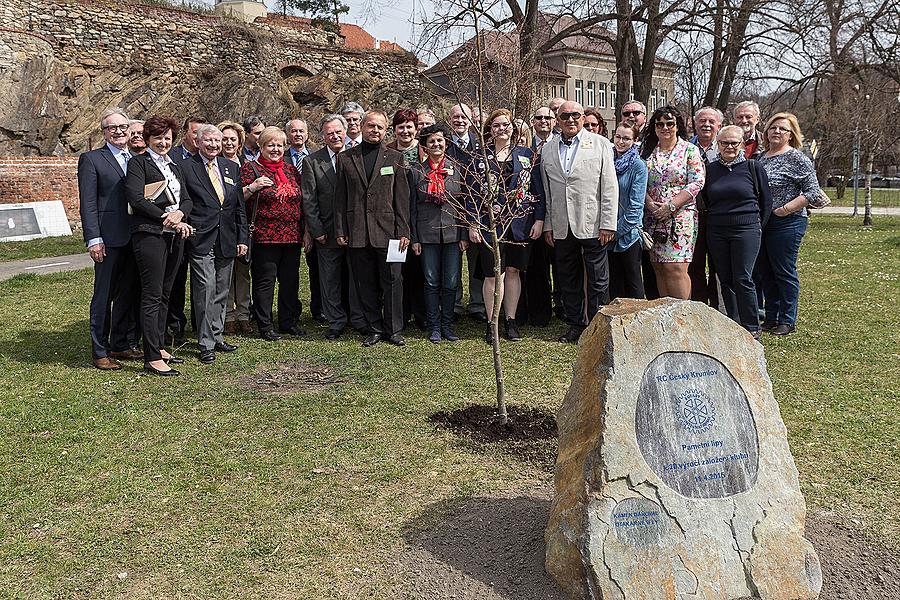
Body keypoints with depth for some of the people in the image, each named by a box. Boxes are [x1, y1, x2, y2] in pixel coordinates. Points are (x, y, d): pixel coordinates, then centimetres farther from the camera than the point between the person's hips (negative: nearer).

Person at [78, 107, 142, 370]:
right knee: (104, 296, 1)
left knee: (129, 294, 12)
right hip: (109, 239, -5)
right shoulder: (91, 159, 0)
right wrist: (94, 239, -13)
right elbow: (88, 204, -6)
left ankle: (122, 344, 24)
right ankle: (100, 352, 9)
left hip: (135, 238, 5)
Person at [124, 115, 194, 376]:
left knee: (164, 294, 12)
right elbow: (136, 199, -12)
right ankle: (152, 358, -4)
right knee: (152, 296, -7)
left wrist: (179, 213, -8)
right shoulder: (138, 163, -1)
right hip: (150, 235, -7)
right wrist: (167, 218, -13)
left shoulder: (175, 166, 20)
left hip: (175, 236, 7)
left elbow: (187, 200, 14)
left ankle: (159, 347, 21)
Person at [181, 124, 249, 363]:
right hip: (200, 240, -5)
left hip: (227, 241, 5)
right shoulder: (185, 167, -2)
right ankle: (206, 345, -1)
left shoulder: (231, 168, 14)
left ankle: (216, 336, 23)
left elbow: (240, 207, 14)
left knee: (222, 292, 11)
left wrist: (242, 238, 9)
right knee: (205, 290, -7)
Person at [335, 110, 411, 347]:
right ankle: (375, 329, 18)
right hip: (357, 233, 1)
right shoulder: (345, 158, 9)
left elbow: (402, 197, 3)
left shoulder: (394, 157, 6)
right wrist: (340, 230, 2)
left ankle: (393, 330, 13)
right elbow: (340, 197, 8)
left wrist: (403, 231, -4)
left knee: (392, 282, 1)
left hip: (387, 230, -1)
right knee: (366, 285, 7)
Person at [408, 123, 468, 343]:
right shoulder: (416, 171, 4)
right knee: (431, 282, 3)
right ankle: (434, 327, 13)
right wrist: (414, 238, 0)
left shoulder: (457, 169, 5)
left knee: (451, 283, 3)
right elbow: (412, 207, 5)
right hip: (427, 232, 0)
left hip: (453, 232, 1)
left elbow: (465, 202, 6)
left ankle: (447, 326, 15)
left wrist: (465, 234, 0)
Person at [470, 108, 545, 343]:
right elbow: (472, 191, 3)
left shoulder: (526, 154, 9)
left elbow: (538, 189, 8)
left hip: (520, 222, 2)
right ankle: (492, 323, 8)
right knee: (493, 274, -3)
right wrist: (472, 224, -4)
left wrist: (539, 219, -1)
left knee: (512, 271, 8)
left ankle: (511, 321, 18)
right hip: (490, 223, -1)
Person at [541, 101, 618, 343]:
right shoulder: (547, 150, 11)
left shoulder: (600, 144, 2)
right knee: (568, 280, 10)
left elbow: (610, 186, -3)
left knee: (598, 281, 3)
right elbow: (546, 190, 12)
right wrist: (547, 225, 7)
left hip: (592, 225, -3)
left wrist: (608, 223, -9)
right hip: (561, 228, 3)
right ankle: (575, 325, 23)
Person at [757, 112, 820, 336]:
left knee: (784, 272, -1)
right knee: (765, 271, 12)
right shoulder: (761, 157, 13)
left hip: (787, 223, -7)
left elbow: (813, 191, -11)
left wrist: (785, 209, -17)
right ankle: (771, 318, 23)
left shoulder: (797, 158, -7)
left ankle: (788, 321, 9)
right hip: (761, 223, 7)